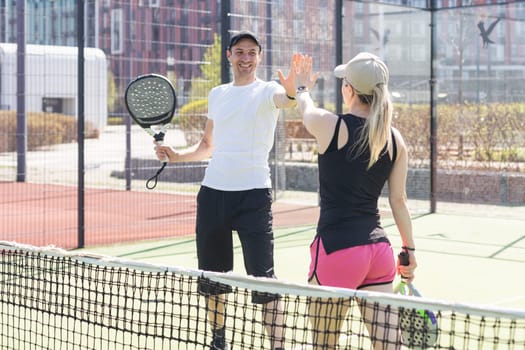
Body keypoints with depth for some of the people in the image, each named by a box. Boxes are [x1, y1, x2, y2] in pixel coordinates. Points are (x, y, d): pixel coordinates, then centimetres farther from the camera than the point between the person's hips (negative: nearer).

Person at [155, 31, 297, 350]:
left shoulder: (267, 91, -3)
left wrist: (292, 91, -53)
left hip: (253, 193, -5)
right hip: (213, 192, 6)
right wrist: (176, 155, 7)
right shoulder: (217, 95, 14)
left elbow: (285, 100, -29)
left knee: (263, 278, -9)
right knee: (212, 276, 14)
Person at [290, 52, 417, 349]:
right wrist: (409, 250, 22)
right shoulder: (396, 139, 4)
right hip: (379, 247, 5)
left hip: (337, 249, -5)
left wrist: (303, 87, 39)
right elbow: (399, 200, 10)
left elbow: (306, 109, 17)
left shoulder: (330, 125, -8)